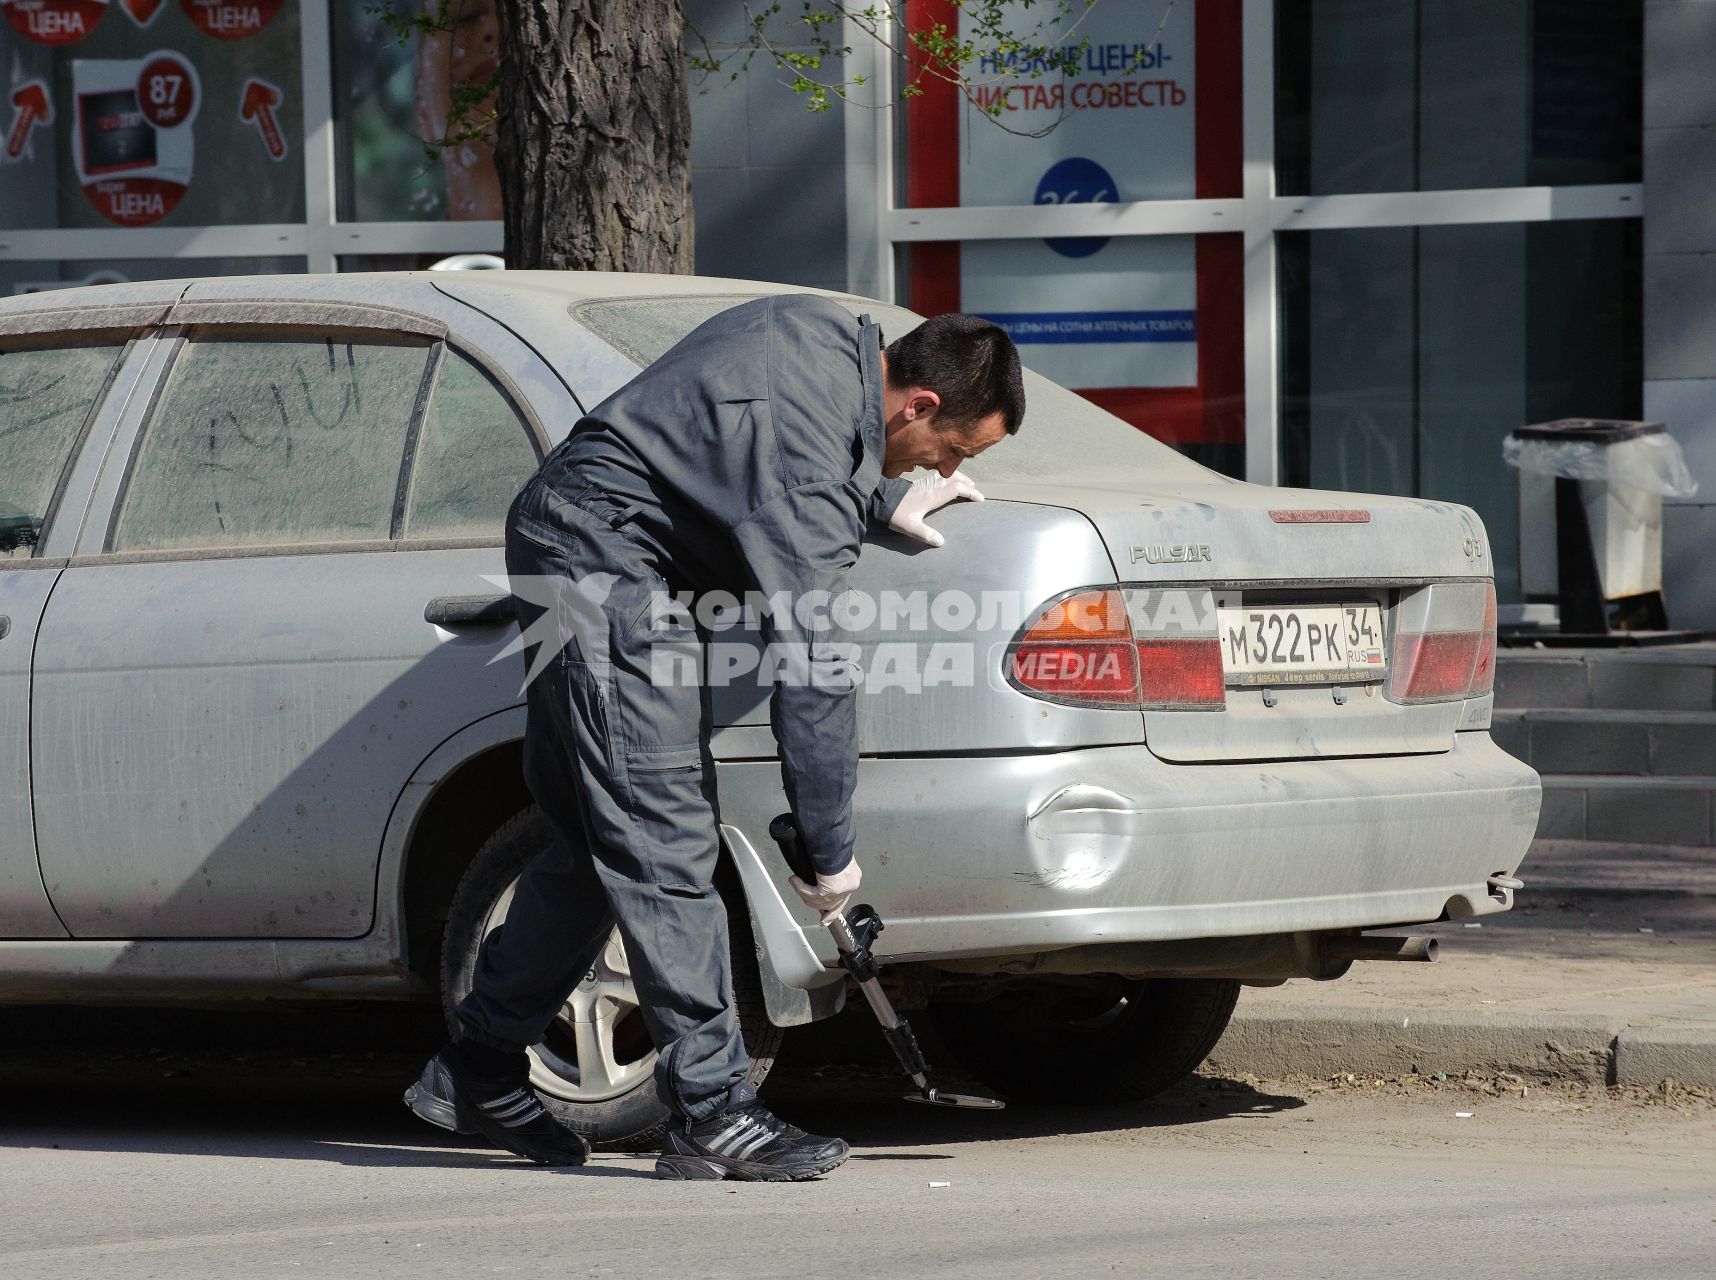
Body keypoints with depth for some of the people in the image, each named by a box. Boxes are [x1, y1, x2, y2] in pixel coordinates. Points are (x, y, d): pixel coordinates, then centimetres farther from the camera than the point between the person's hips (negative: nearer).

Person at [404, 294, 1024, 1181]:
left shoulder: (829, 332, 3)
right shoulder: (811, 462, -24)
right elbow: (809, 671, -23)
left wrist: (884, 495, 12)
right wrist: (831, 853, -17)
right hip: (605, 562, -11)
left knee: (595, 845, 13)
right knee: (664, 850, -13)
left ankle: (477, 1069, 19)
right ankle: (711, 1113, -15)